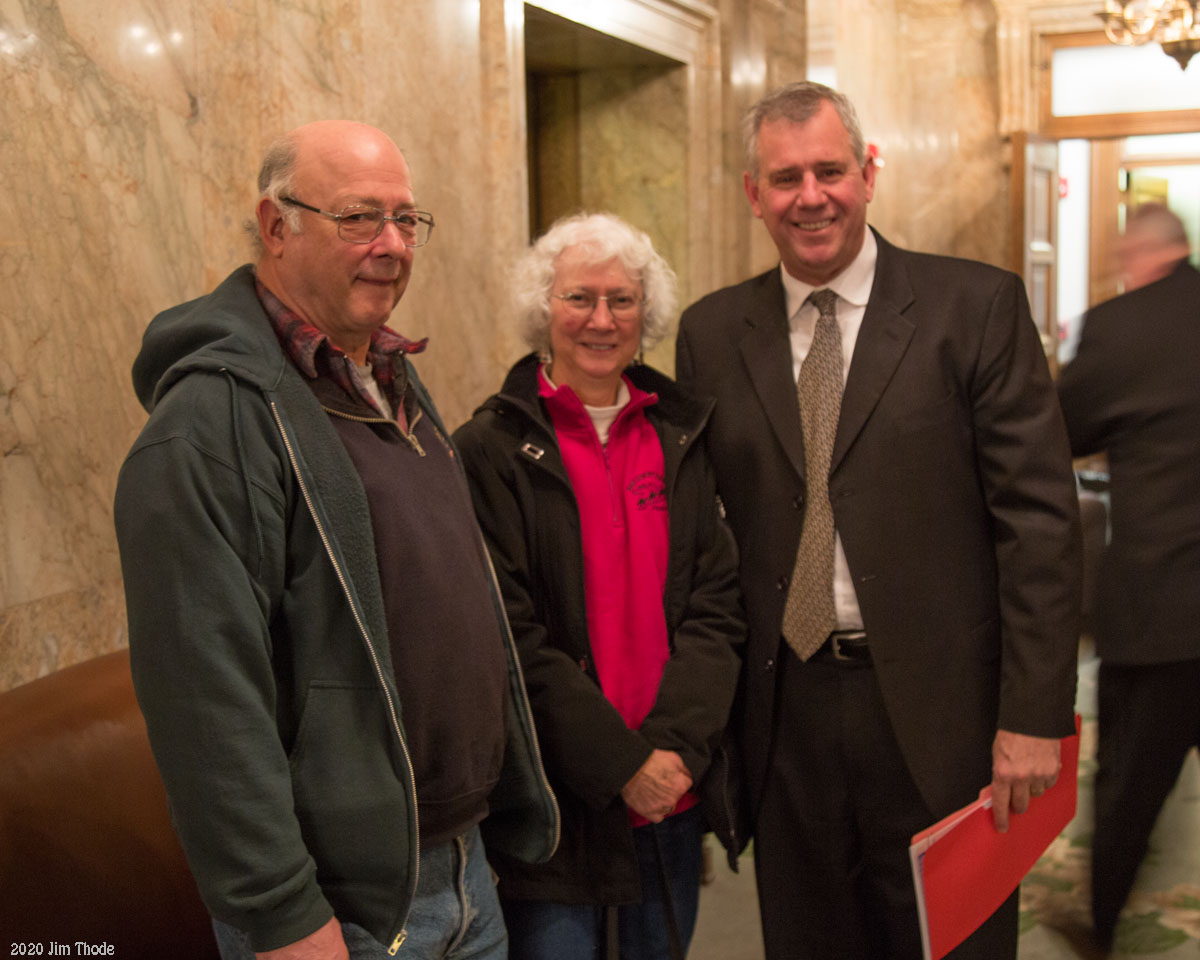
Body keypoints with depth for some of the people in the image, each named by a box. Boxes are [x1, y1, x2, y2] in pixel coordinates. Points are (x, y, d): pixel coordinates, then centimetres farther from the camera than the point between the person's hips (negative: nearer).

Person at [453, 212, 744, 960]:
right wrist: (620, 763, -13)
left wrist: (677, 744, -11)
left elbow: (718, 606, 2)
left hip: (675, 792, 4)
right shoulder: (491, 449, -7)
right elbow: (510, 637, -11)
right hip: (555, 801, -4)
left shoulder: (681, 439, 5)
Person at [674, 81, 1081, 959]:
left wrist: (1034, 716, -11)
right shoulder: (711, 333, 5)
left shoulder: (977, 307, -4)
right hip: (783, 713, 3)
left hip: (939, 711, -2)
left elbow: (1040, 517, -7)